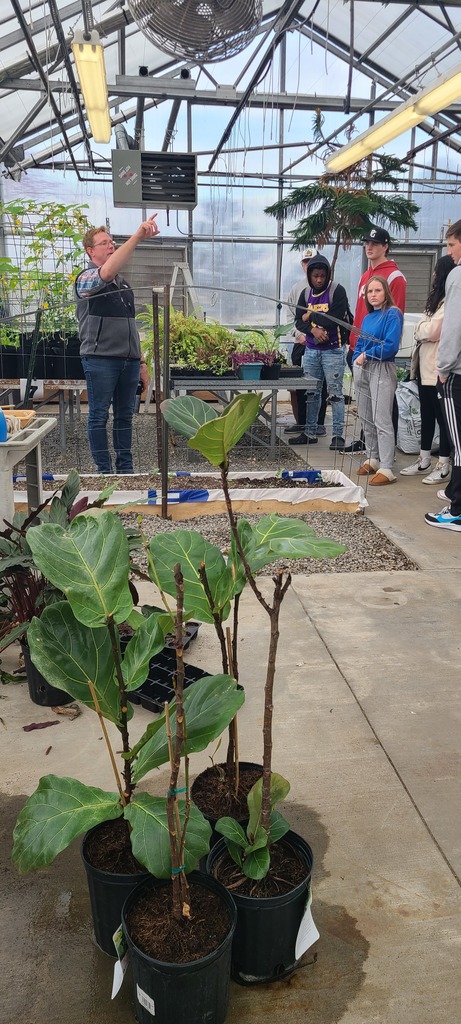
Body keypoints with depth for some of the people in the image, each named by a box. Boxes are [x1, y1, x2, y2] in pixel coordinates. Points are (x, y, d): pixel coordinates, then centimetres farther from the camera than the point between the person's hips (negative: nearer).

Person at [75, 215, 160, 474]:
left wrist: (141, 361, 16)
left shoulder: (123, 282, 19)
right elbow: (107, 272, -28)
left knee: (125, 416, 10)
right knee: (99, 416, 0)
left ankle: (126, 468, 18)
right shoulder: (87, 278, -4)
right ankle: (105, 470, 6)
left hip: (129, 360, 7)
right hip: (100, 359, -7)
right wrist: (138, 237, -36)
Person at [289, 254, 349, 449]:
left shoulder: (337, 291, -7)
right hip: (311, 350, 6)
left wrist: (311, 317, -6)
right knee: (311, 392, 9)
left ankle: (338, 435, -1)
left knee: (335, 393, -5)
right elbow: (299, 321, 6)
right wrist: (313, 329, -14)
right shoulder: (306, 293, 10)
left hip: (333, 350, -5)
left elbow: (335, 319, -18)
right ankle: (310, 433, 18)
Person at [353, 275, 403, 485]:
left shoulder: (392, 314, -7)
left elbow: (391, 346, -16)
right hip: (362, 369, 8)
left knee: (382, 420, -11)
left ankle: (386, 469, -11)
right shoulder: (368, 317, 16)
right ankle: (373, 459, 25)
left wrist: (367, 354, -9)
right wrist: (357, 358, 0)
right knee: (366, 418, 12)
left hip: (382, 370, -8)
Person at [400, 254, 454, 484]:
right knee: (426, 414, 15)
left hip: (438, 368, -10)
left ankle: (443, 466, 5)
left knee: (442, 416, -2)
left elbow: (431, 331, -18)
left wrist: (419, 327, 0)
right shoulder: (438, 298, 17)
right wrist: (424, 329, -5)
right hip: (426, 365, 10)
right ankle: (424, 461, 24)